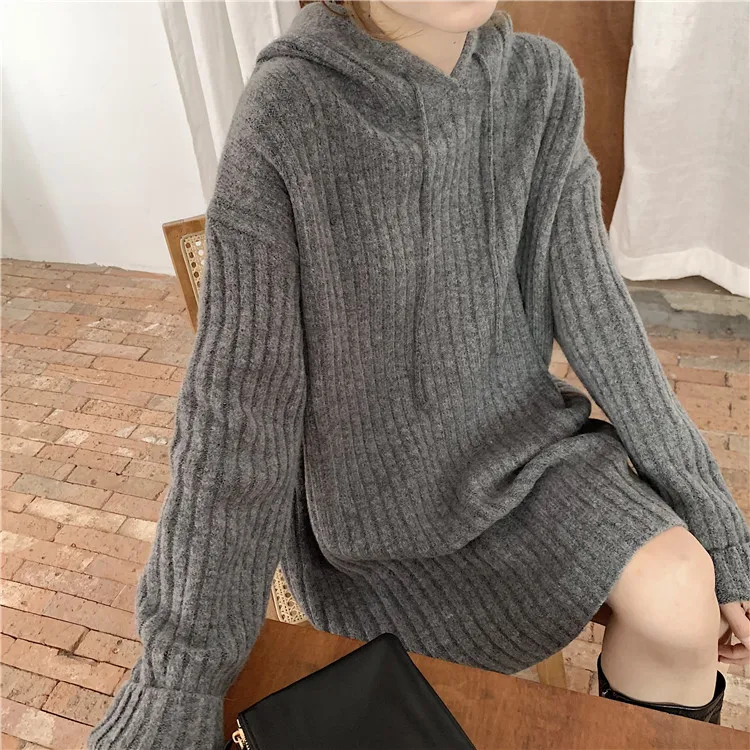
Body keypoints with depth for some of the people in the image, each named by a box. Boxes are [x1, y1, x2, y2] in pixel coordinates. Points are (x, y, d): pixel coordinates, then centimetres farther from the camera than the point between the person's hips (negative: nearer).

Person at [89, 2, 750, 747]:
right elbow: (234, 405, -24)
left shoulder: (540, 82, -9)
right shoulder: (283, 119, -24)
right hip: (374, 483, -3)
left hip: (507, 433, 4)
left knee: (680, 597, -15)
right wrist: (176, 682, -20)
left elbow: (592, 306, -8)